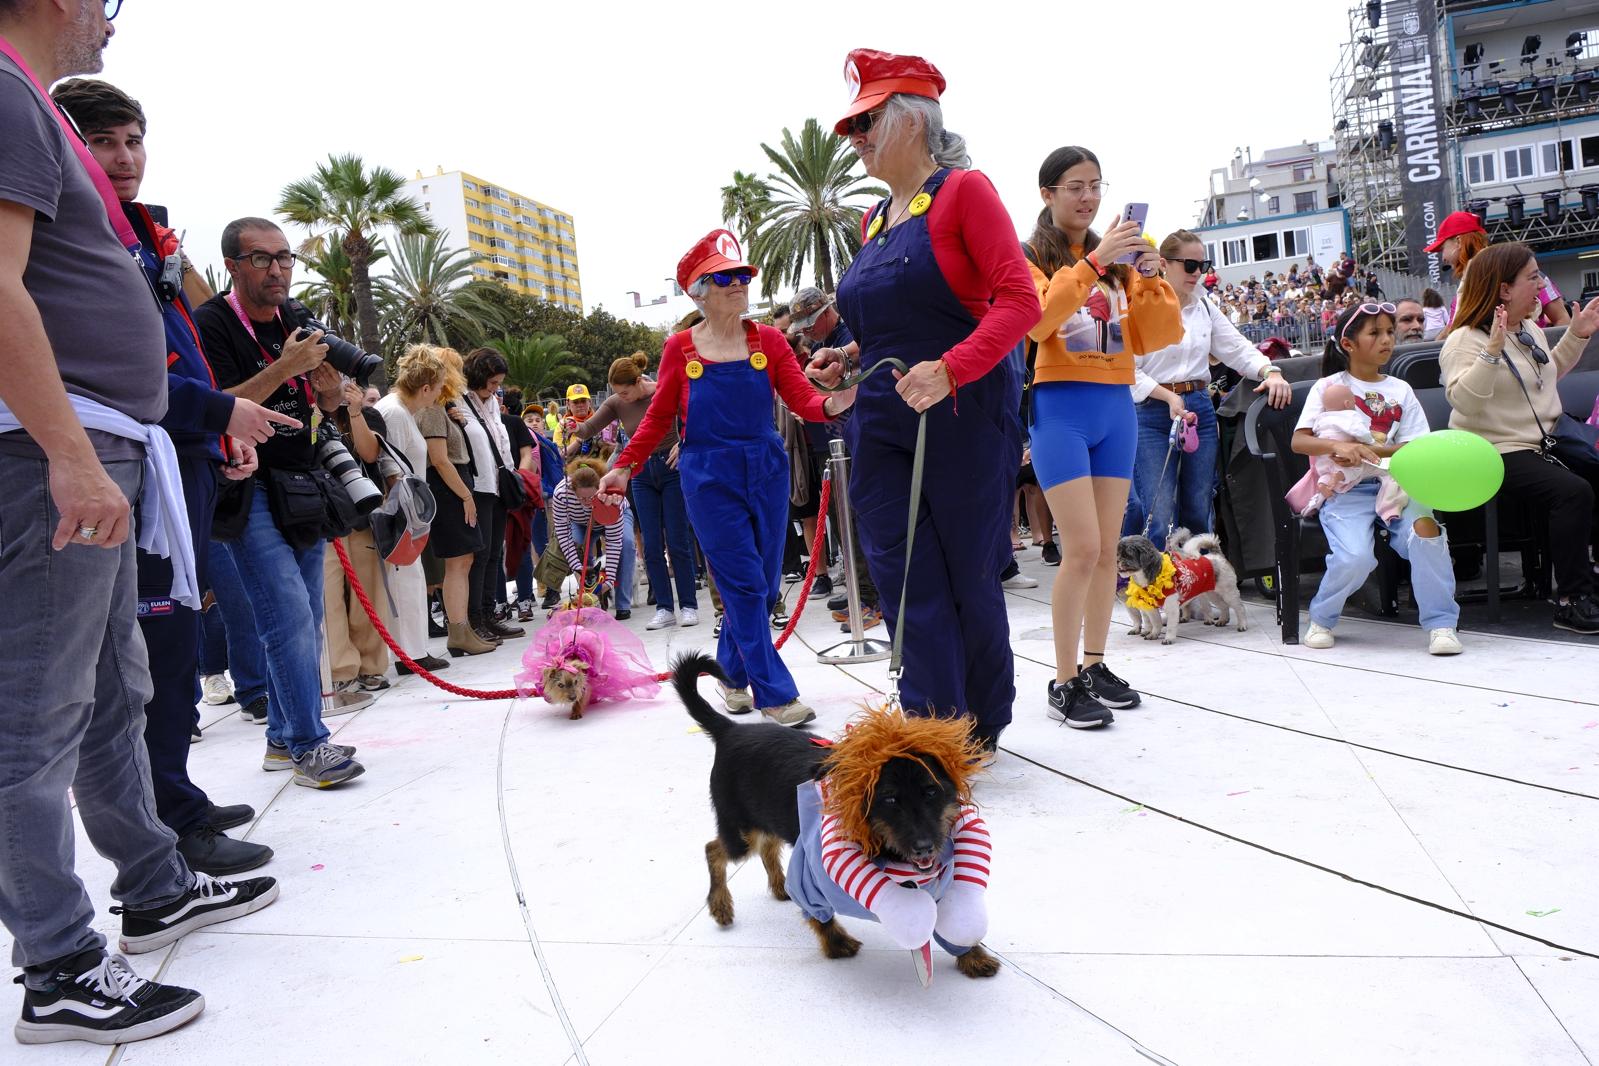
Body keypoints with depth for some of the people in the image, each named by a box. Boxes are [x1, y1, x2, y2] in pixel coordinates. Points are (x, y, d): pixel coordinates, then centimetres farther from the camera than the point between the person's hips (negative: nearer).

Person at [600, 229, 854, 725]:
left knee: (763, 585, 9)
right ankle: (775, 695, 3)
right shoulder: (680, 348, -1)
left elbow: (805, 402, -5)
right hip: (709, 479, -3)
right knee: (744, 584, -5)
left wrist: (837, 401, -27)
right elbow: (659, 417, 6)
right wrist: (624, 467, 0)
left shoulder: (768, 340, 3)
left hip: (766, 472, 3)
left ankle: (731, 671, 31)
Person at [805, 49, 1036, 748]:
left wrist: (949, 370, -27)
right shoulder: (874, 219, 16)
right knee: (908, 585, 0)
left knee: (970, 578, 5)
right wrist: (846, 365, 8)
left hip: (964, 418, -6)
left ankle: (980, 731, 24)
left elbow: (1019, 301, -14)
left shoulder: (963, 190, -4)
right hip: (881, 426, 6)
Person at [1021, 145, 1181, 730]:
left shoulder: (1119, 257, 15)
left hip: (1117, 405, 5)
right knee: (1082, 548, -11)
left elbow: (1155, 338, 7)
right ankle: (1065, 682, -2)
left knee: (1107, 548, 7)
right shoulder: (1029, 256, 1)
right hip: (1062, 405, -5)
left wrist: (1151, 278, -8)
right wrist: (1093, 262, -25)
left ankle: (1095, 664, 18)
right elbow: (1038, 321, -20)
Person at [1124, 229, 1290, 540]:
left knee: (1198, 514, 9)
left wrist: (1271, 371, -9)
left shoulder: (1205, 307, 13)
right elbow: (1128, 370, -10)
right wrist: (1169, 397, -19)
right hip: (1153, 412, -5)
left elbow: (1237, 348, 10)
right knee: (1160, 519, -9)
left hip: (1201, 409, 6)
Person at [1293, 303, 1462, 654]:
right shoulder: (1328, 386, 7)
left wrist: (1368, 450, -14)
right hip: (1346, 489, -3)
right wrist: (1338, 446, -22)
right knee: (1355, 557, -27)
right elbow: (1299, 441, -3)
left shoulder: (1400, 390, 15)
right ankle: (1322, 619, 3)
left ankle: (1441, 622, -13)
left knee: (1425, 530, -29)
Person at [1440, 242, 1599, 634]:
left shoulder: (1531, 329, 15)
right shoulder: (1466, 340, -13)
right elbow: (1463, 399, -29)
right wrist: (1492, 351, -37)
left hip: (1545, 442, 10)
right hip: (1498, 455, -9)